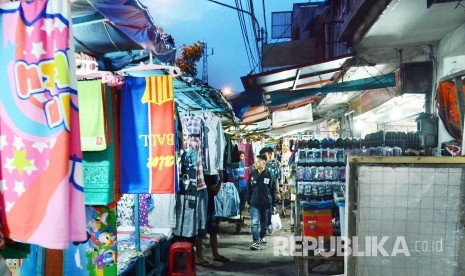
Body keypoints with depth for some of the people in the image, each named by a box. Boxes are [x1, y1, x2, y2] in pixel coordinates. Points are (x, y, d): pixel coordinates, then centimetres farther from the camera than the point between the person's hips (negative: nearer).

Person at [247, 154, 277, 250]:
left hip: (266, 203, 0)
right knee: (254, 223, -10)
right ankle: (255, 242, -9)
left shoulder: (269, 175, -5)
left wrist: (274, 204, 0)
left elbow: (273, 191, 0)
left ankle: (262, 238, 34)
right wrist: (248, 201, 6)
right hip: (254, 203, 0)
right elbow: (249, 189, 7)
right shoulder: (252, 174, 0)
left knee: (264, 223, 14)